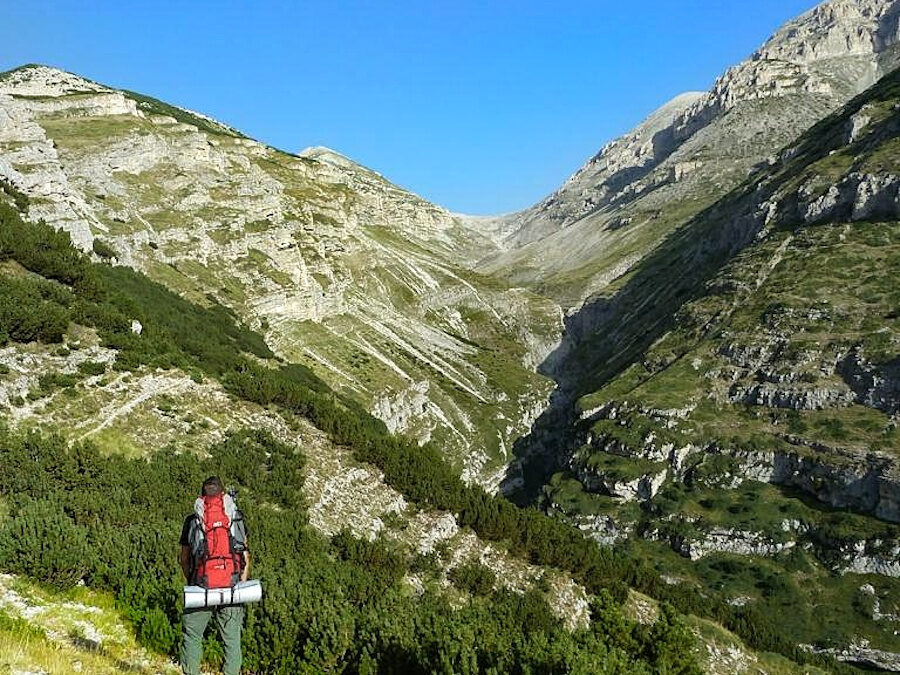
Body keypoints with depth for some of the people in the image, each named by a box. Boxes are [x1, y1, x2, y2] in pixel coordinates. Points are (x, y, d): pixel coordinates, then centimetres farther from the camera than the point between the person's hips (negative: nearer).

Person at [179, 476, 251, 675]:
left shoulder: (192, 520, 6)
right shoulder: (236, 518, 7)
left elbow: (184, 559, 9)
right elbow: (246, 558, 6)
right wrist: (241, 584, 12)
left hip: (202, 587, -1)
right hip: (231, 586, 1)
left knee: (191, 636, 13)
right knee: (232, 638, 9)